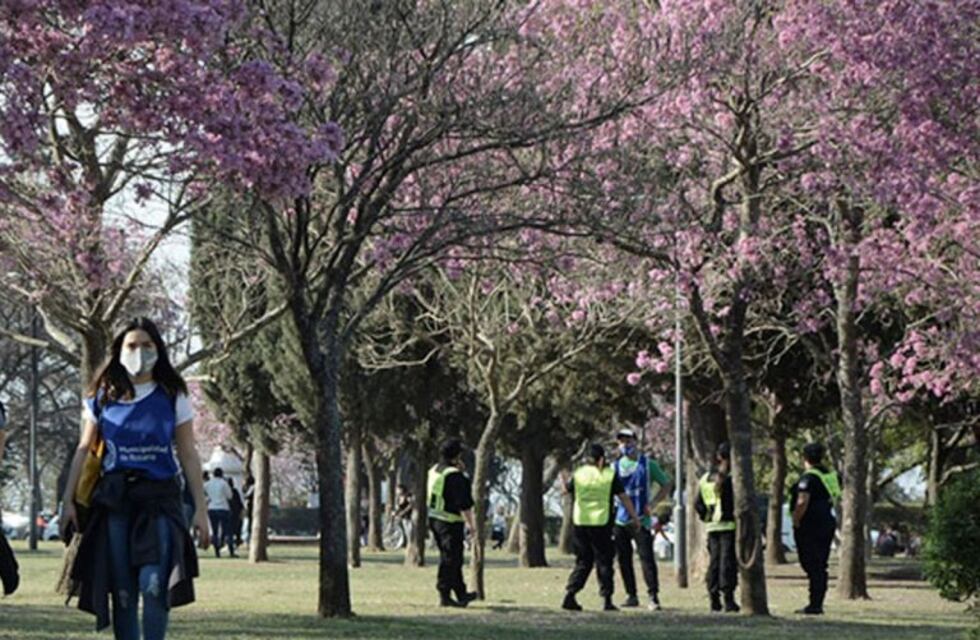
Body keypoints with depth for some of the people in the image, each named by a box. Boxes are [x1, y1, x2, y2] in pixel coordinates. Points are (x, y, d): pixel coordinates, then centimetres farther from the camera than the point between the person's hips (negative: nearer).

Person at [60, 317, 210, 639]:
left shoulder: (172, 398, 5)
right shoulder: (103, 398, 8)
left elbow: (188, 455, 6)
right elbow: (83, 452, 9)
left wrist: (200, 508, 1)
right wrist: (68, 501, 1)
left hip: (158, 498, -2)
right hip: (113, 500, 2)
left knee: (154, 585, -17)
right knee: (122, 591, 1)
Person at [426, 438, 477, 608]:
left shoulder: (434, 471, 9)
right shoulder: (454, 475, -19)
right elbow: (463, 503, -20)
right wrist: (470, 523, -13)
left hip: (434, 518, 9)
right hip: (450, 522, -9)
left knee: (450, 557, 17)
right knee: (450, 558, -3)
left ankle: (461, 593, 26)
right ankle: (444, 595, -1)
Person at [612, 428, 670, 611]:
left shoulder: (647, 464, 2)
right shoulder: (616, 466, 11)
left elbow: (665, 484, 6)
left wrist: (652, 503, -6)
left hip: (641, 520, -4)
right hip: (620, 519, 4)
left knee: (647, 557, -11)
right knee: (623, 559, 6)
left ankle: (653, 596, -11)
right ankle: (631, 595, 16)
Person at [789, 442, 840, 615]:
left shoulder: (809, 477, -14)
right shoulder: (830, 475, 12)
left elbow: (802, 502, -23)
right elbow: (835, 498, 20)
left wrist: (796, 522, -13)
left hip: (810, 526, -8)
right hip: (828, 522, 8)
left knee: (812, 566, -7)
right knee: (820, 566, 12)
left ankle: (815, 604, -9)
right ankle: (817, 603, 15)